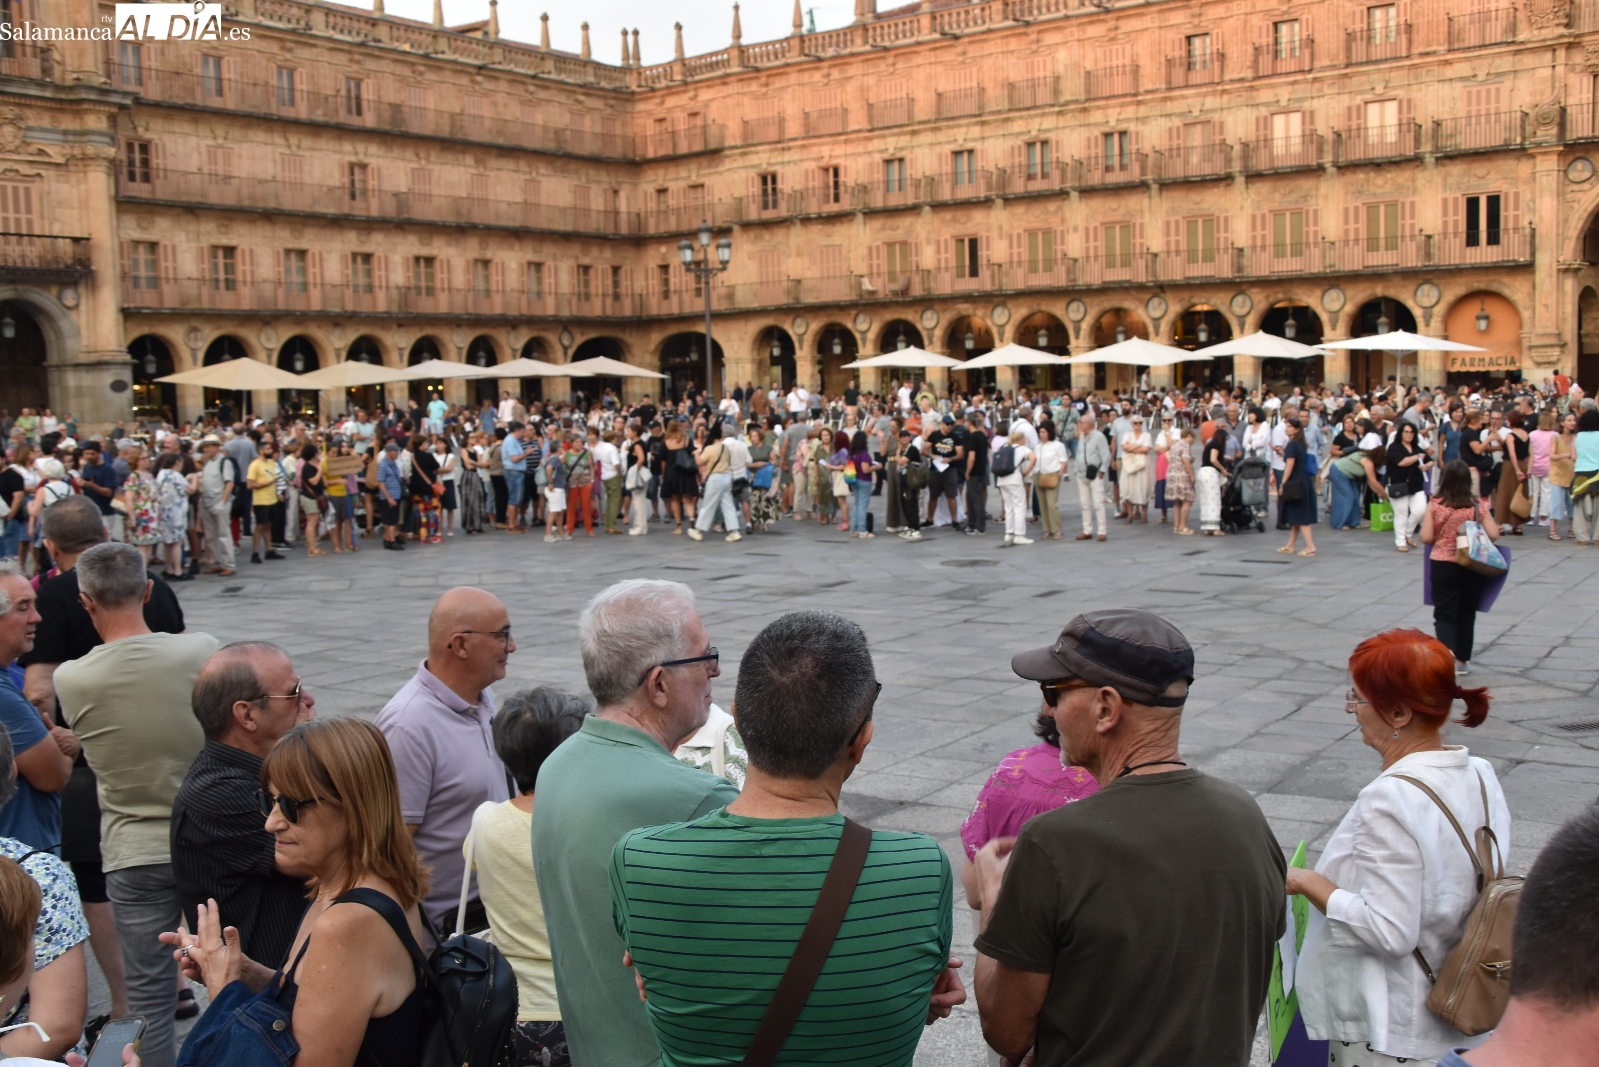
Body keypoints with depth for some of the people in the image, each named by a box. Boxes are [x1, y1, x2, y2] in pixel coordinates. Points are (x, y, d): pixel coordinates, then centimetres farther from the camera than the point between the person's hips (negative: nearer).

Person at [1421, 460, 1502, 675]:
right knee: (1467, 615, 15)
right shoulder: (1478, 505, -7)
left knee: (1444, 615, 3)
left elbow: (1426, 538, -10)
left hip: (1442, 565, -2)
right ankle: (1462, 660, 25)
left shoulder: (1435, 506, -9)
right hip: (1471, 567, 2)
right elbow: (1493, 535, -10)